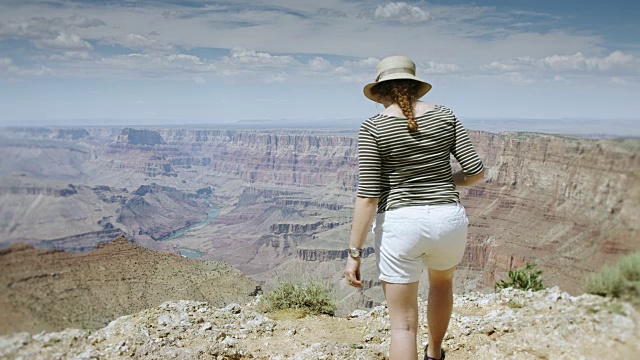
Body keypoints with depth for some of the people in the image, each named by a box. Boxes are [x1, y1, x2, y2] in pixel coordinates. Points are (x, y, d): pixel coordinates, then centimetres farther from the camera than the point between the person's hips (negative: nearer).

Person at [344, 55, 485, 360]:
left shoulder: (373, 127, -6)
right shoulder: (444, 116, 4)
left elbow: (368, 194, -13)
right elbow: (476, 171, 2)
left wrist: (354, 252, -9)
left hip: (399, 224, -4)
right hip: (448, 220, 4)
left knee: (403, 323, 8)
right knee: (442, 280, 35)